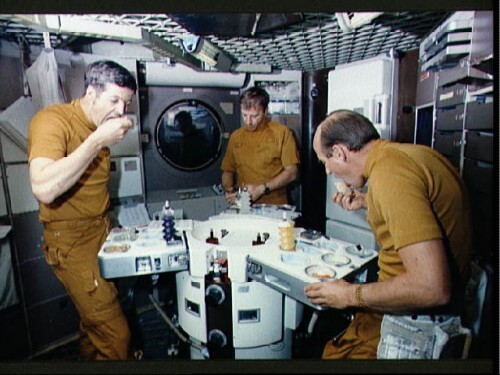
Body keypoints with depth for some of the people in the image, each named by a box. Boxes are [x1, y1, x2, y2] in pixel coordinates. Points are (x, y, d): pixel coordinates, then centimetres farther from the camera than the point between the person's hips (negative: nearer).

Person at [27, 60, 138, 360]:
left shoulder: (99, 126, 7)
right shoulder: (53, 120, -16)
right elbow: (44, 189, -33)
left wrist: (105, 219, 10)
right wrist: (98, 141, -30)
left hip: (102, 232, 8)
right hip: (71, 241, -7)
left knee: (95, 320, 21)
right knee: (115, 335, -4)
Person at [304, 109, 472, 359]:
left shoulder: (389, 172, -25)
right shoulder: (410, 151, 3)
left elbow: (432, 287, -28)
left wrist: (351, 295, -16)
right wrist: (366, 202, 16)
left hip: (417, 323, -8)